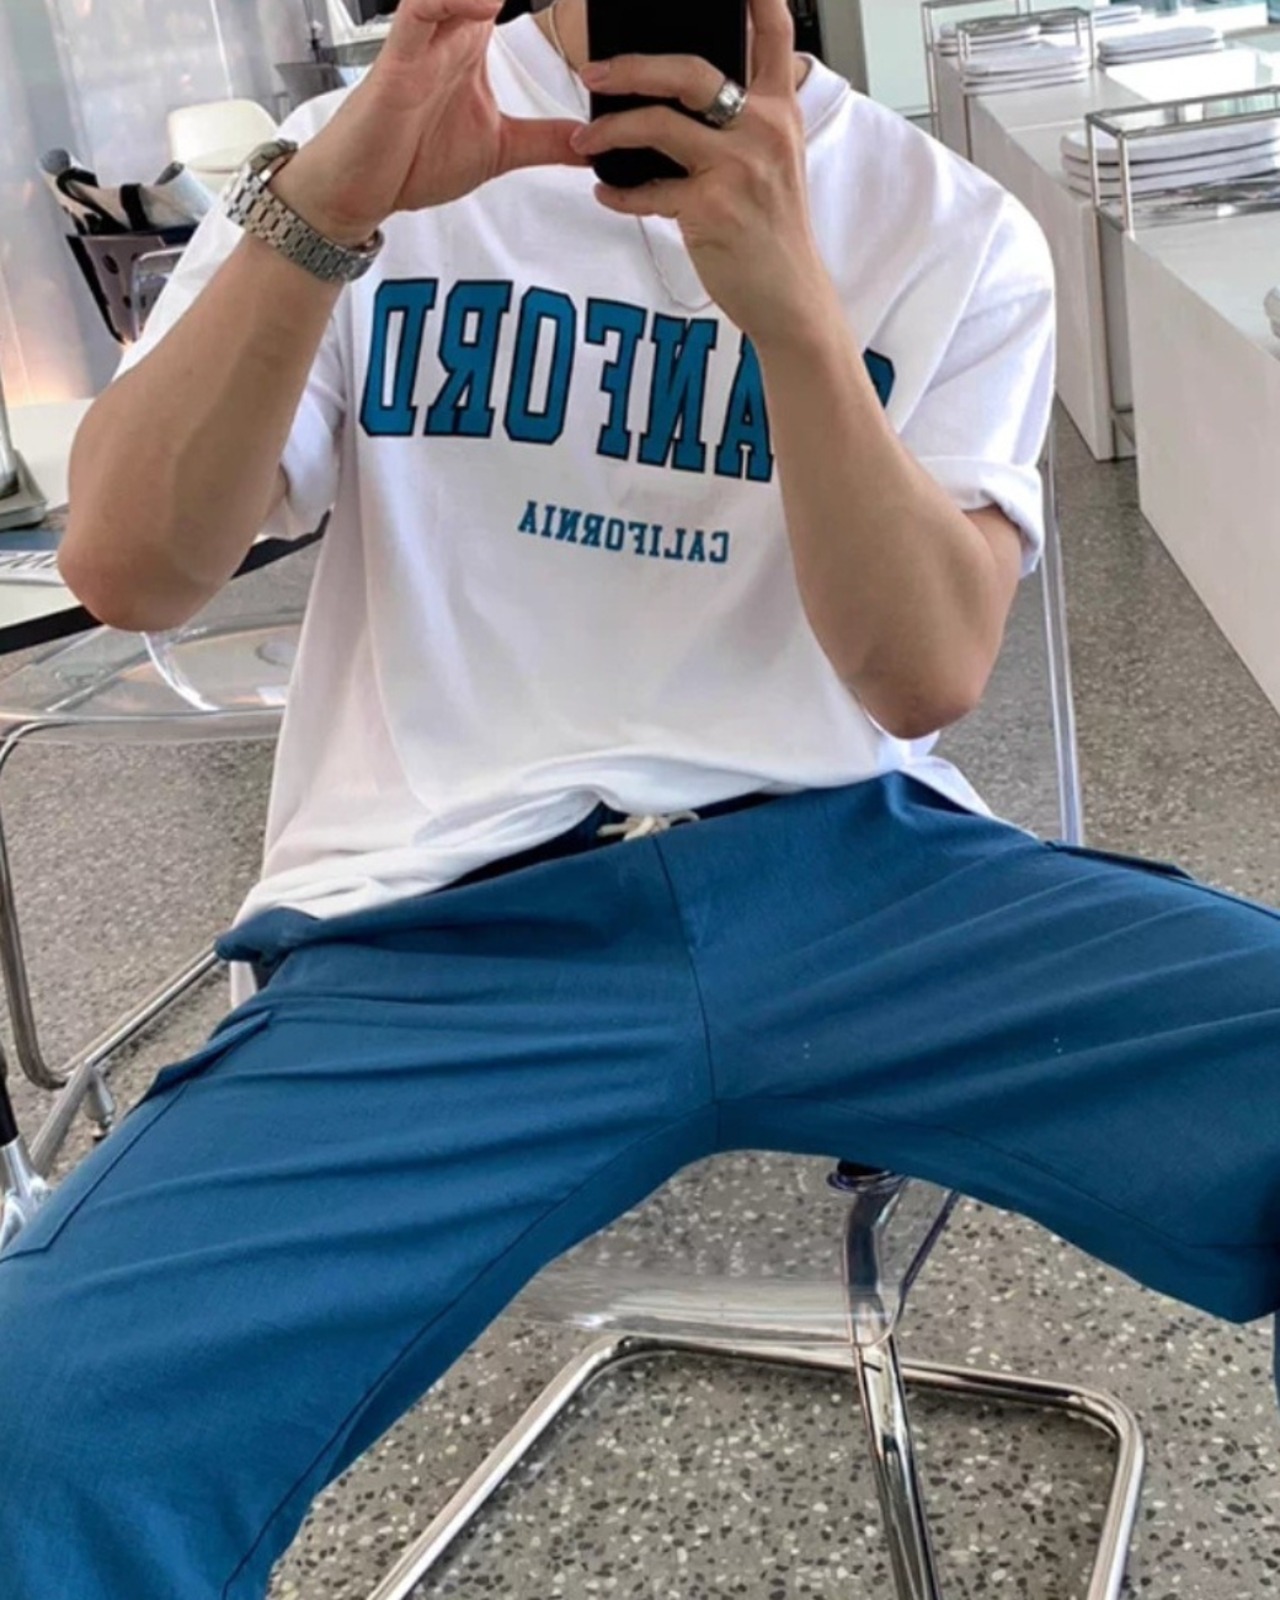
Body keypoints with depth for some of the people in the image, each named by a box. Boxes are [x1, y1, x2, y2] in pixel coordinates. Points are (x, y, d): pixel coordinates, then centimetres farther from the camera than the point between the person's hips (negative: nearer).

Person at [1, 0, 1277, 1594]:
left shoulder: (950, 225, 10)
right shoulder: (371, 158, 10)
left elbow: (926, 671, -4)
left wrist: (787, 295, -18)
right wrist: (321, 206, -17)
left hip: (856, 873, 2)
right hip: (440, 922, -1)